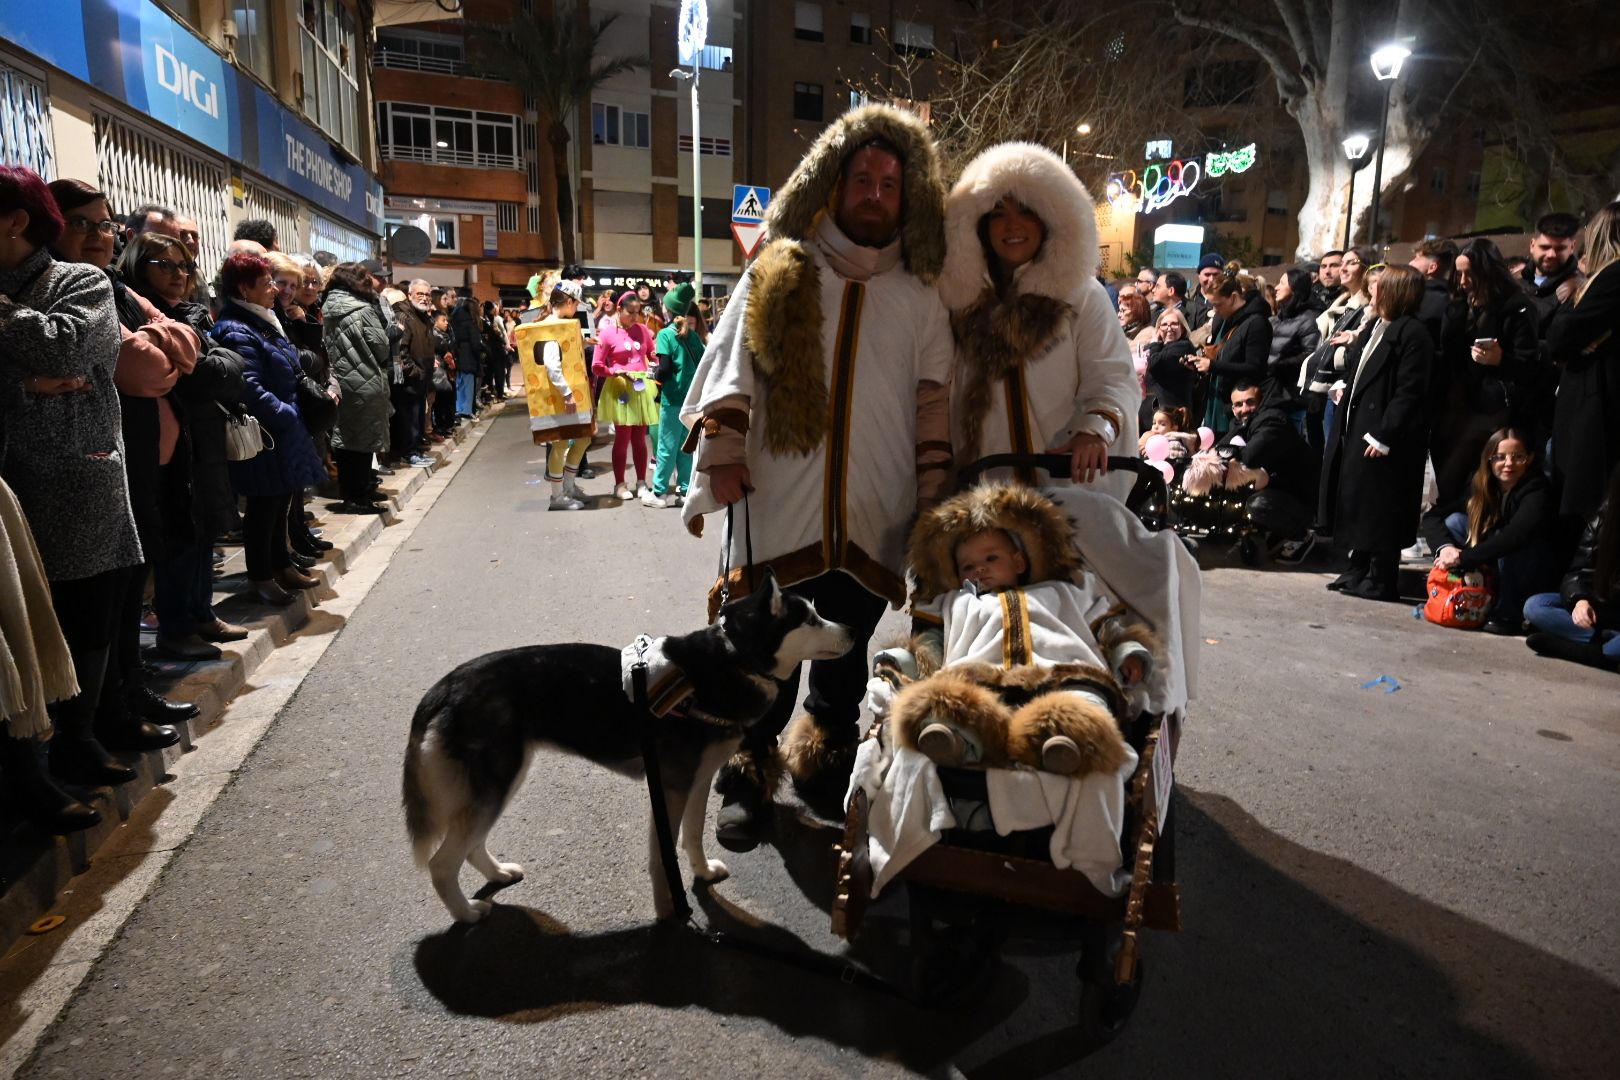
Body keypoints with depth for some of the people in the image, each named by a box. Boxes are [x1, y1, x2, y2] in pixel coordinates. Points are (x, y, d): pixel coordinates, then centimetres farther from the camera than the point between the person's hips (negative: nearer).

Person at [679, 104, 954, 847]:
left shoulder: (919, 297, 10)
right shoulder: (777, 275, 5)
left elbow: (933, 403, 7)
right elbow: (731, 366, 2)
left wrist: (934, 498, 2)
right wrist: (720, 451, -8)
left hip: (873, 517, 2)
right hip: (776, 507, -2)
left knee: (846, 656, 14)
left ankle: (826, 764, 33)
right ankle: (748, 778, 22)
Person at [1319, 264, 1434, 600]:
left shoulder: (1413, 334, -13)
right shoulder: (1373, 327, 15)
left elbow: (1409, 392, -19)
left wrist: (1384, 436, -21)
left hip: (1381, 435, -9)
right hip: (1355, 427, 9)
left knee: (1379, 508, -2)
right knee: (1355, 499, 14)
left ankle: (1381, 579, 8)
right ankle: (1360, 570, 26)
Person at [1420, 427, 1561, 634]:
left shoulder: (1537, 491, -20)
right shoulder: (1480, 487, -3)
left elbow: (1514, 536, -38)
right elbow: (1432, 516, -8)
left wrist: (1462, 558, -39)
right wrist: (1445, 546, -27)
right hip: (1490, 575, 5)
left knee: (1509, 544, -32)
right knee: (1454, 521, -10)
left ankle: (1508, 615, -18)